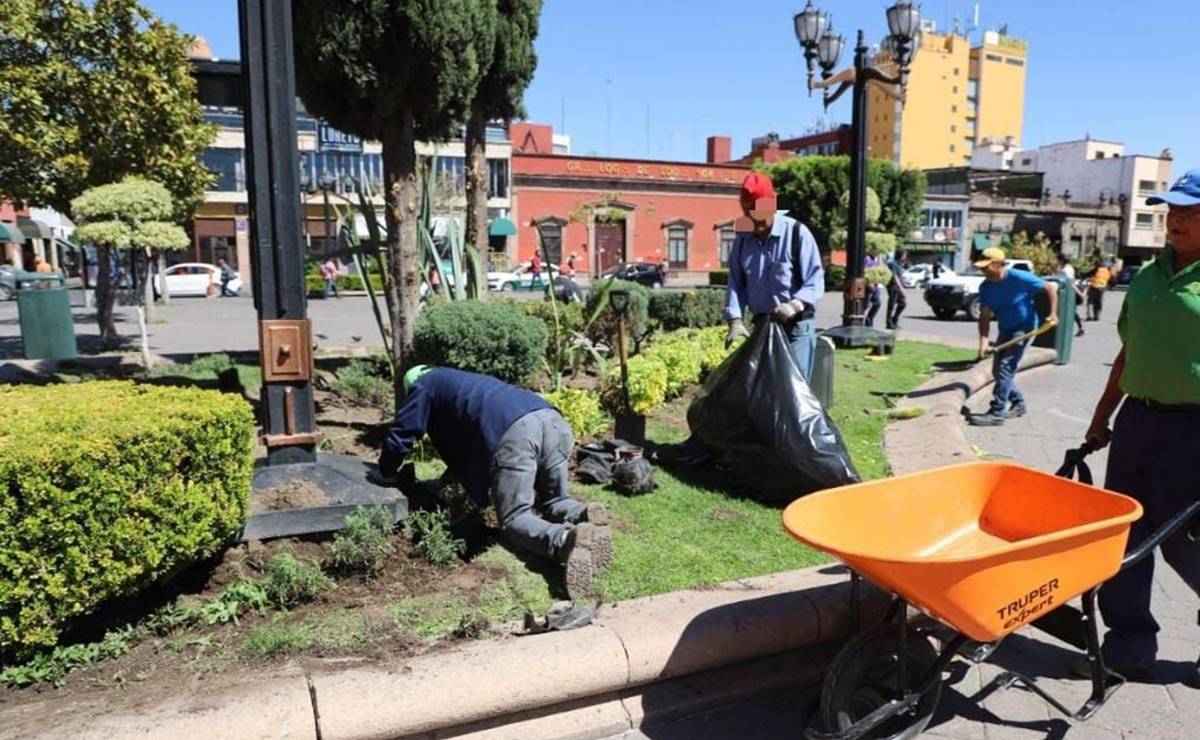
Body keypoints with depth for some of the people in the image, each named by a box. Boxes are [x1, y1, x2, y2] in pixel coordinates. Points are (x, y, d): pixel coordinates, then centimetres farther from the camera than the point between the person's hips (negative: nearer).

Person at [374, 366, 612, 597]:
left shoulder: (423, 386, 26)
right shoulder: (466, 382, 45)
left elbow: (400, 436, 23)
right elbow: (462, 439, 54)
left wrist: (385, 475, 41)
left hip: (513, 430, -7)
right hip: (551, 418, 7)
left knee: (514, 519, 0)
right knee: (555, 502, 21)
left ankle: (568, 539, -29)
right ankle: (585, 516, -12)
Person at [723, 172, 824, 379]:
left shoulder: (796, 232, -11)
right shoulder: (742, 239, 6)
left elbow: (815, 279, -12)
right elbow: (736, 283, 6)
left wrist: (795, 304, -29)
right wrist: (735, 319, -8)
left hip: (795, 326, -6)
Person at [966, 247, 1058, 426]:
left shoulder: (1019, 278, -21)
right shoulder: (986, 287, -6)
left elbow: (1051, 287, -11)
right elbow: (984, 316, -8)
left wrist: (1053, 313, -18)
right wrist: (984, 342, -19)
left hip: (1024, 328, -7)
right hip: (1005, 330, 7)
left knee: (1005, 368, -16)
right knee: (998, 370, 11)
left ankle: (996, 413, -15)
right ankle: (1018, 404, 30)